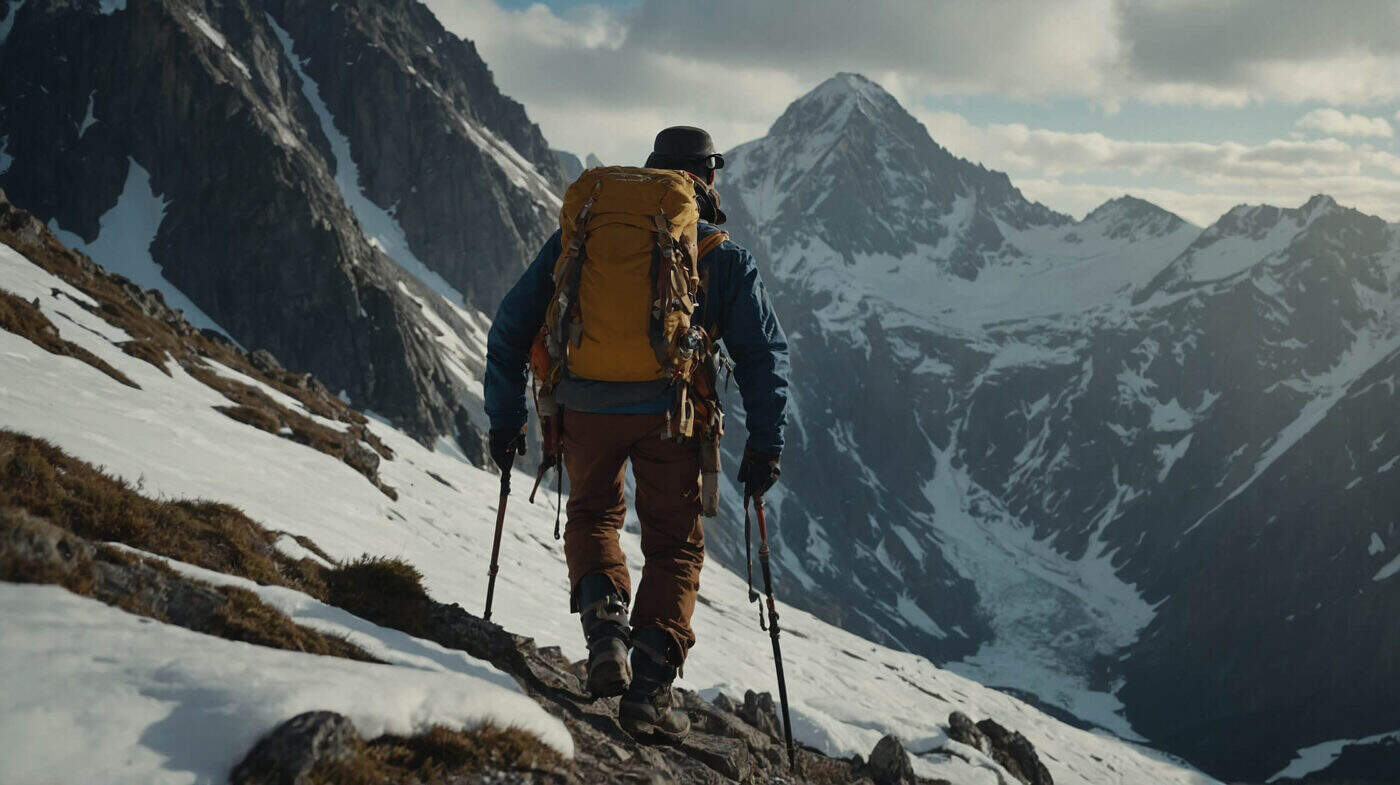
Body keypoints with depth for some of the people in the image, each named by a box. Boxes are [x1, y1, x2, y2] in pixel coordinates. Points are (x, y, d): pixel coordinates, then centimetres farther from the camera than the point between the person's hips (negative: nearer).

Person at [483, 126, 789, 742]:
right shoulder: (724, 257, 9)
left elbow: (511, 325, 13)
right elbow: (765, 351, 4)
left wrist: (505, 419, 18)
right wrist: (765, 443, 8)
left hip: (584, 409, 2)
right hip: (668, 415, -1)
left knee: (592, 514, 27)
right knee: (674, 546, 13)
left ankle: (603, 619, 1)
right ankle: (649, 685, -1)